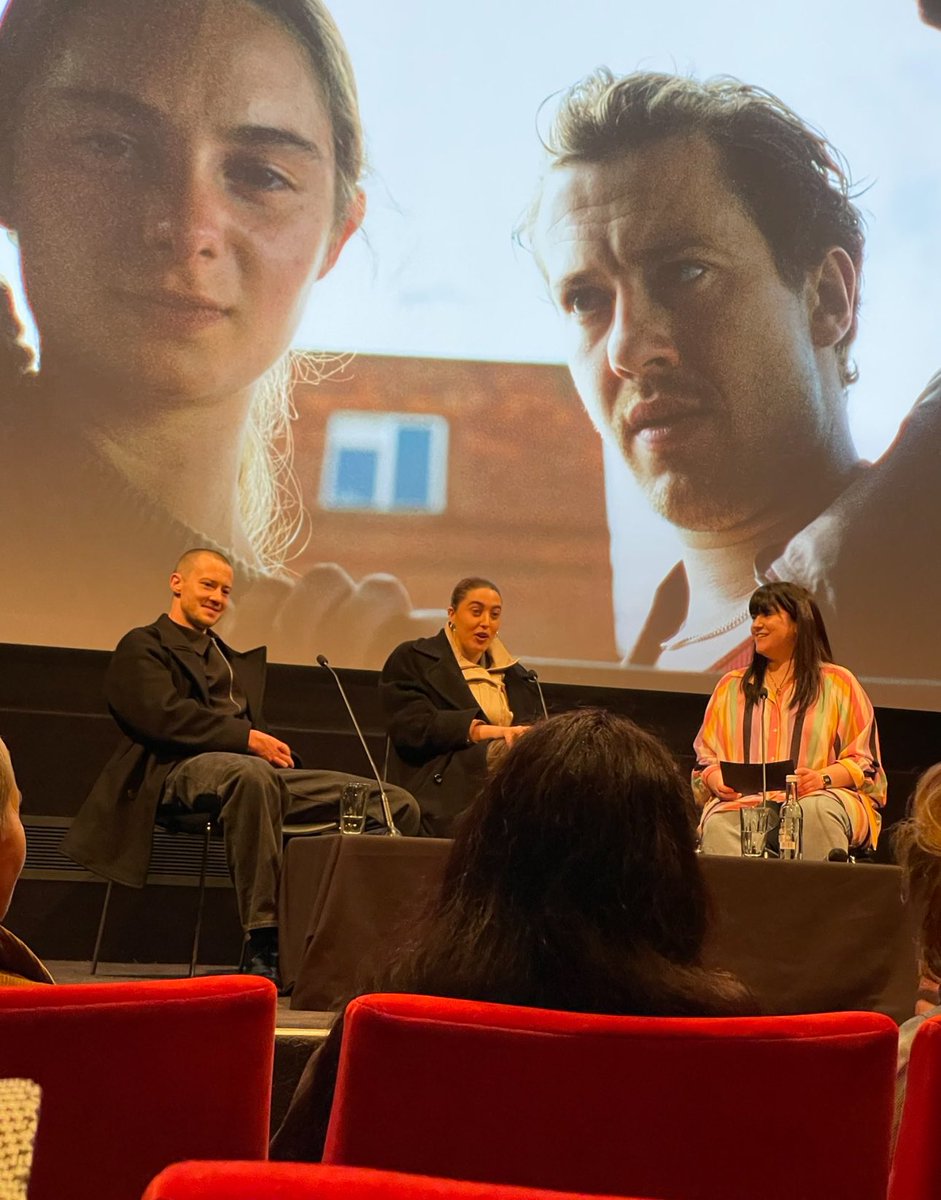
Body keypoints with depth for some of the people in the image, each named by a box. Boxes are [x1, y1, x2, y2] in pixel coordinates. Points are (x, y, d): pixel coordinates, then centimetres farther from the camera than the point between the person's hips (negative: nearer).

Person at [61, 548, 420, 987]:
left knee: (398, 804, -9)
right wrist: (248, 738, -14)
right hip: (183, 770, -7)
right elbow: (165, 716, -8)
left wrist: (272, 746, 1)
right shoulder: (143, 647, 9)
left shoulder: (233, 659, 33)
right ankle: (262, 944, -39)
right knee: (250, 773, -46)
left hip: (258, 769, 7)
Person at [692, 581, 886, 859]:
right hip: (743, 801, 1)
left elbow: (865, 762, 7)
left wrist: (824, 778, -12)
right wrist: (717, 781, -4)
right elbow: (706, 757, 19)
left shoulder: (838, 683, 13)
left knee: (817, 810, -38)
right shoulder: (730, 687, 22)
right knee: (718, 823, -35)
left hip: (817, 798, -1)